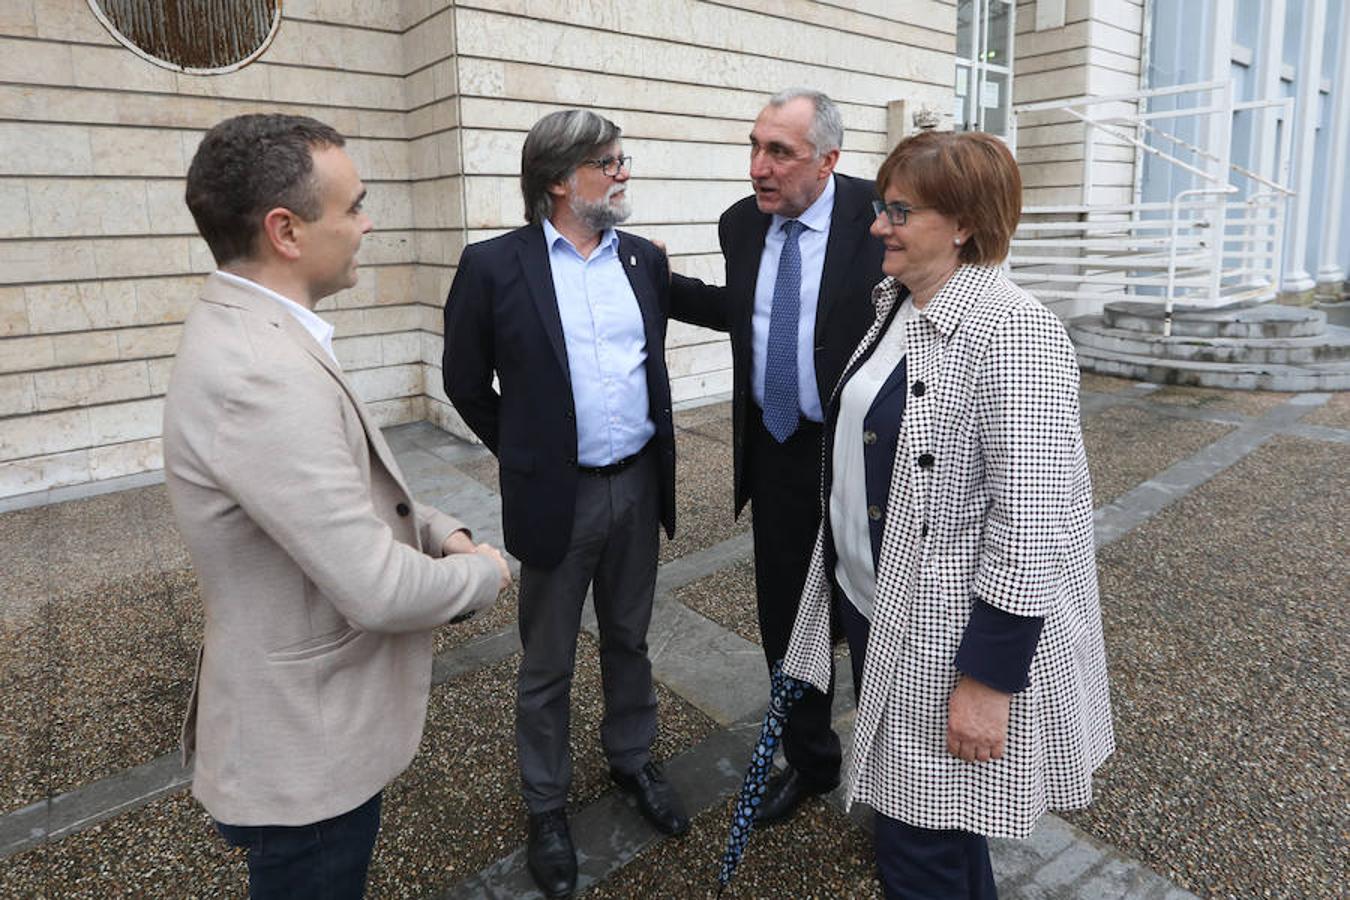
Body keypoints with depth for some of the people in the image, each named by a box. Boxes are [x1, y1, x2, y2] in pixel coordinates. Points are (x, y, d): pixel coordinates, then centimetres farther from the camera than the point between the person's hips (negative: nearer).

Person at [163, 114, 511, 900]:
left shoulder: (252, 331, 1)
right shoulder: (259, 372, -32)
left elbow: (349, 484, 12)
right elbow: (378, 588, -32)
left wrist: (439, 532, -2)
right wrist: (484, 572, -13)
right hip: (311, 749, -9)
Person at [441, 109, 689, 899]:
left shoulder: (645, 260, 4)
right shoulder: (495, 265, -10)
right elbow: (467, 381, -1)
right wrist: (524, 454, 3)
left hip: (640, 484, 4)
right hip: (559, 495, -4)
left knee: (629, 639, 21)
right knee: (548, 665, 13)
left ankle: (633, 759, 45)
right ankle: (547, 805, 34)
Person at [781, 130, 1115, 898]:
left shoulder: (1009, 333, -21)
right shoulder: (895, 302, 6)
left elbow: (1030, 523, -23)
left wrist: (988, 681, -21)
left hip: (948, 630, -8)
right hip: (874, 602, 9)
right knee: (902, 802, 25)